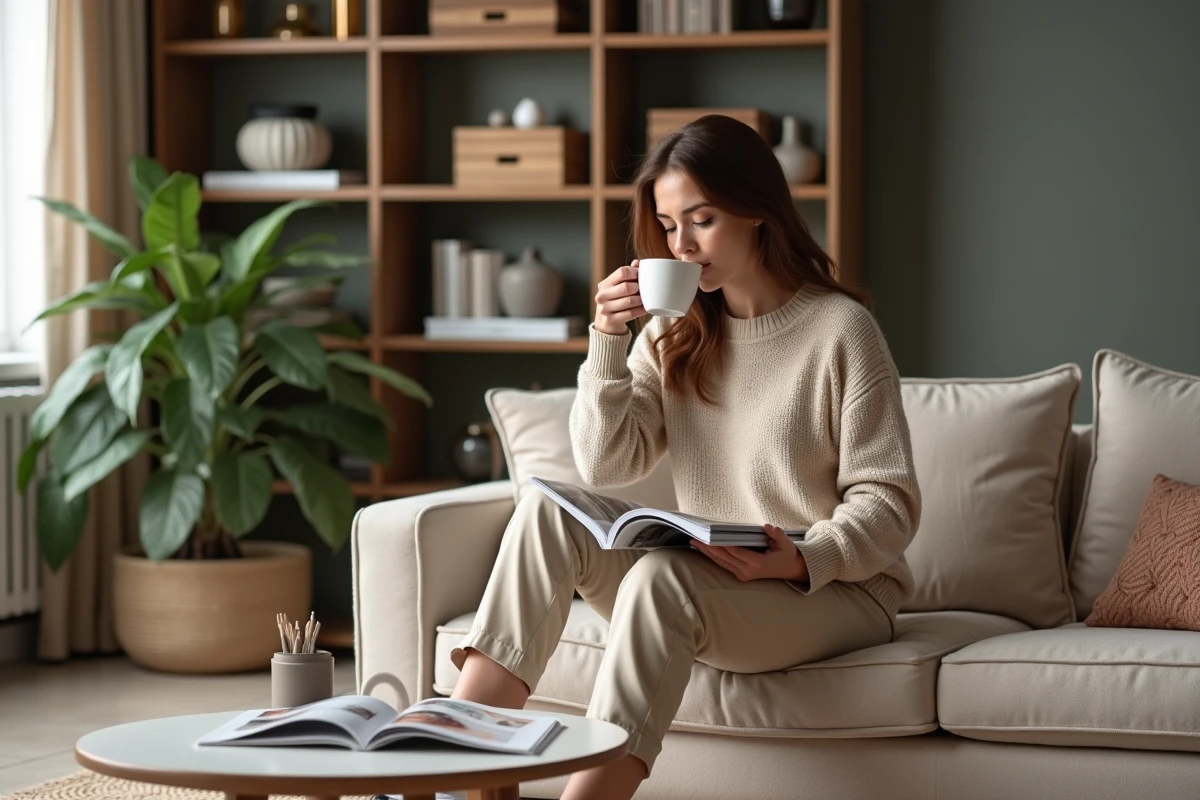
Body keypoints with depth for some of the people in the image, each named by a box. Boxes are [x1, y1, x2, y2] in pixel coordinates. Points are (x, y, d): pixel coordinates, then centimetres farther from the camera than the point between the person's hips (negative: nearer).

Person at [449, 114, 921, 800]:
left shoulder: (840, 328, -8)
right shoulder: (675, 332, 9)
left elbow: (889, 506, -10)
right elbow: (607, 467, 1)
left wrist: (802, 561, -27)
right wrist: (609, 339, -10)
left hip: (834, 591, -5)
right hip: (709, 582, 6)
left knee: (660, 577, -34)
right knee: (547, 512, -17)